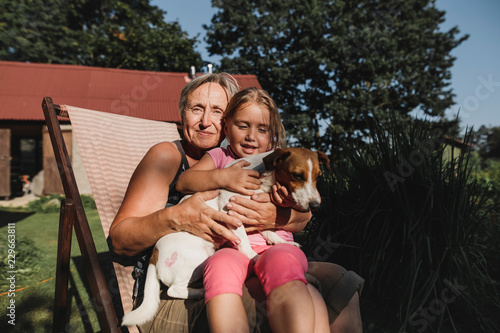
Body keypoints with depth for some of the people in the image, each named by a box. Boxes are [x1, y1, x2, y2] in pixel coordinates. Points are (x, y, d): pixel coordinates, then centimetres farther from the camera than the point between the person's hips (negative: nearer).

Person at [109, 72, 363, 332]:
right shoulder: (167, 156, -2)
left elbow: (303, 216, 3)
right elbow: (119, 240, -8)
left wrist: (277, 217, -21)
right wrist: (175, 218, -28)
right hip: (173, 297, -4)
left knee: (337, 282, -7)